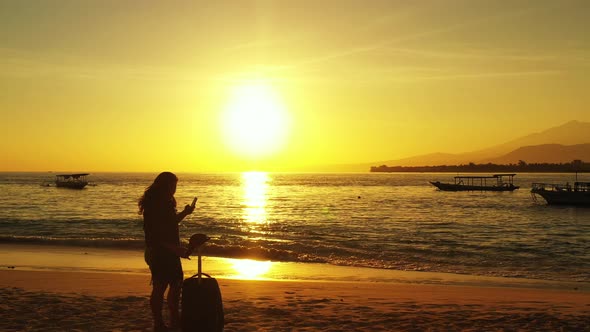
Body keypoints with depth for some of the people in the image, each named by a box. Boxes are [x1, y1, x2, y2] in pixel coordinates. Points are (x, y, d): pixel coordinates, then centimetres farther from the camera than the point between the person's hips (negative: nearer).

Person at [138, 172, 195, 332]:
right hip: (159, 254, -10)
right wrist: (176, 249, -25)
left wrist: (184, 213, 8)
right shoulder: (153, 206, -19)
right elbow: (155, 236, -23)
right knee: (159, 288, -2)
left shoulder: (166, 203, 10)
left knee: (177, 284, 15)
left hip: (170, 252, 10)